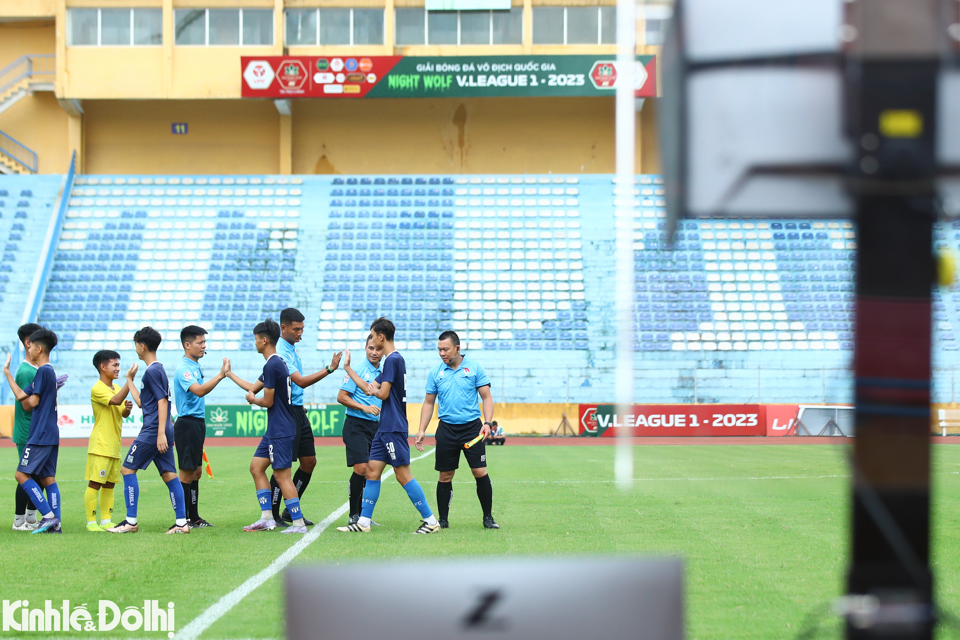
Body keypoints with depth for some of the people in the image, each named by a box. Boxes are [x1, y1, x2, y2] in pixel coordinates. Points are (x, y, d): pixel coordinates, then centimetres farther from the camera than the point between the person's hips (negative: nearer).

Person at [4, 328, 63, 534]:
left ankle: (49, 516, -13)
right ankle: (55, 523, 1)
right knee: (47, 478, 7)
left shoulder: (43, 371, -12)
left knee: (22, 474, -8)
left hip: (40, 435, -10)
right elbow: (22, 396, 17)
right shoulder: (49, 371, 18)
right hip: (51, 434, 10)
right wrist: (7, 373, 21)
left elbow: (32, 402, -13)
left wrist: (26, 399, 7)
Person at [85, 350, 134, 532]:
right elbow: (116, 400, -28)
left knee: (110, 484, 10)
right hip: (100, 446, -8)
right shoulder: (97, 389, -12)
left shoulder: (117, 388, 15)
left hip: (114, 445, 8)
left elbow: (123, 413, 19)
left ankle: (106, 521, 14)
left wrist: (127, 408, -5)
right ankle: (91, 522, -6)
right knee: (95, 483, -8)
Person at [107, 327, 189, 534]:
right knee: (169, 474, 6)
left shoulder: (152, 371, -11)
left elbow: (162, 401, -19)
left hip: (152, 432, -9)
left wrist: (161, 433, -24)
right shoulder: (158, 369, 18)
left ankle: (131, 522, -1)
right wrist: (129, 381, 34)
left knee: (128, 469, -2)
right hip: (161, 433, 9)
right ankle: (182, 522, 2)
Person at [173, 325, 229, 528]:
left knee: (196, 472, 12)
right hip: (187, 424, -10)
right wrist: (220, 375, -35)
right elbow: (199, 390, -31)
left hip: (197, 423, 10)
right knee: (187, 473, -7)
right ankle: (183, 519, -4)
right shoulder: (183, 368, -15)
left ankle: (194, 518, 17)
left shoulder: (195, 366, 15)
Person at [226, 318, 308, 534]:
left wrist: (252, 400, 4)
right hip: (275, 430, 11)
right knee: (256, 467, 14)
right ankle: (267, 518, 14)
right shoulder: (278, 363, 15)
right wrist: (229, 374, 36)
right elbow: (253, 387, 27)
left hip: (281, 431, -11)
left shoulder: (272, 366, -17)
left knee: (282, 476, -9)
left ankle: (299, 523, -8)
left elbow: (268, 401, -17)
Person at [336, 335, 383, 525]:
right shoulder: (357, 369, -8)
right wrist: (364, 408, -17)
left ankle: (363, 515, 14)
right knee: (361, 468, -14)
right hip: (356, 424, -6)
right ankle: (353, 515, -5)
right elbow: (341, 397, -10)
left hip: (375, 425, 7)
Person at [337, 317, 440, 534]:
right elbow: (369, 388, 22)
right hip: (385, 428, 10)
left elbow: (383, 393, -18)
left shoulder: (393, 359, -13)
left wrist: (374, 390, 4)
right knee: (372, 471, 8)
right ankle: (363, 522, 11)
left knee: (403, 475, -8)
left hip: (394, 428, -10)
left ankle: (431, 521, -5)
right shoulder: (391, 360, 17)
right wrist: (347, 368, 28)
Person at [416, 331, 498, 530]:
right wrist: (422, 430, 4)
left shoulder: (474, 368, -1)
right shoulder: (436, 373, 6)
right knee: (445, 476, 3)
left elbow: (486, 397, 1)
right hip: (447, 429, 2)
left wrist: (487, 422, -12)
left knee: (480, 472, -7)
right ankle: (442, 520, 13)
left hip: (472, 426, -2)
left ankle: (488, 517, 5)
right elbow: (428, 403, 12)